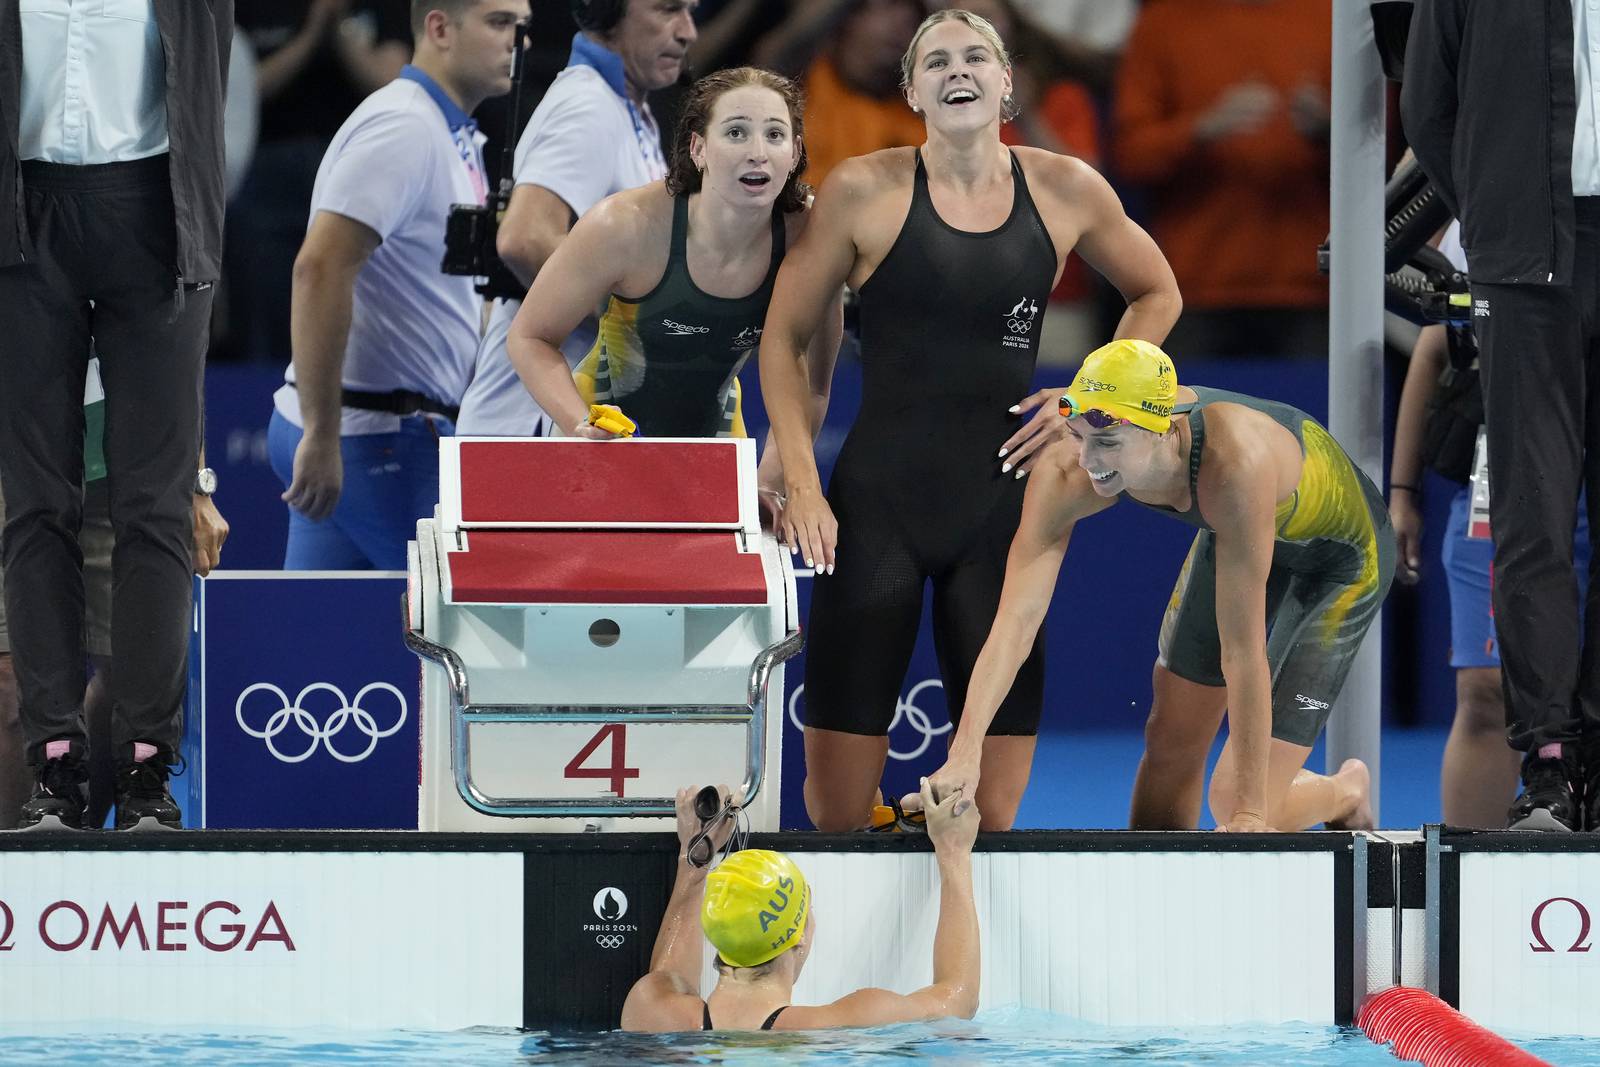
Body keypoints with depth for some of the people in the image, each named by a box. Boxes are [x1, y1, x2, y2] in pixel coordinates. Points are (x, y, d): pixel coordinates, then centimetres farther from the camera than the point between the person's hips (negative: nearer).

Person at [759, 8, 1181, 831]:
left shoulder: (1065, 191, 3)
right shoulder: (865, 191, -4)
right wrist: (800, 482, -6)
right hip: (877, 508, -2)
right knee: (837, 803, -4)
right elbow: (785, 338, 3)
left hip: (1002, 508, 2)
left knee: (995, 813, 1)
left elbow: (1156, 294, 20)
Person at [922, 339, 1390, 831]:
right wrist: (965, 752, -44)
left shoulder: (1234, 465, -45)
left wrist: (1249, 812, -36)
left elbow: (1242, 649, -41)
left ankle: (1347, 791, 26)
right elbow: (1016, 617, -32)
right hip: (1230, 534, 5)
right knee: (1170, 744, 9)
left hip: (1340, 552, -5)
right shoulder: (1066, 474, -30)